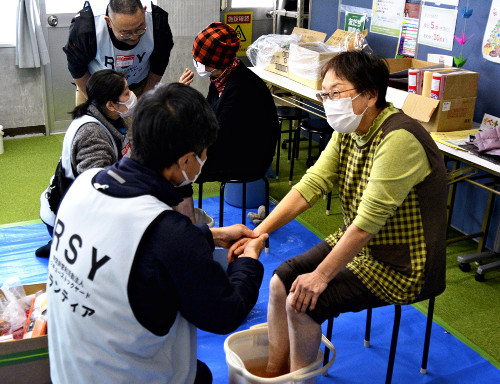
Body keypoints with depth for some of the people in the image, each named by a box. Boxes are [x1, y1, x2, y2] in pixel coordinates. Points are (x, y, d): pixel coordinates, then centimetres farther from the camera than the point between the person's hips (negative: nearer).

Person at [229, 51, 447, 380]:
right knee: (280, 282, 0)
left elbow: (368, 222, -28)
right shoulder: (348, 130, 0)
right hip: (357, 243, 8)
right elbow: (312, 184, -4)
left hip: (399, 266, -8)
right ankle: (273, 373, 16)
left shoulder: (398, 140, -28)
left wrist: (321, 276, -22)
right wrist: (259, 232, -12)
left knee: (301, 303, -16)